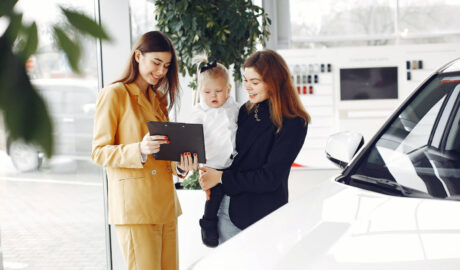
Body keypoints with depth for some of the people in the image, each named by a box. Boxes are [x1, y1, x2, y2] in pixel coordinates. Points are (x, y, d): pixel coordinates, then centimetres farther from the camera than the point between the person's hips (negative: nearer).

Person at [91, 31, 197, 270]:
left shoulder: (158, 99, 21)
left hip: (165, 204, 7)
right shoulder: (114, 94, -3)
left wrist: (180, 165, 2)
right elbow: (99, 152, -8)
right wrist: (139, 150, -25)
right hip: (134, 205, -7)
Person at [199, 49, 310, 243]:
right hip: (226, 209, 6)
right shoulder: (246, 111, 8)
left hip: (263, 216, -5)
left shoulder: (293, 124, -11)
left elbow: (270, 177, -15)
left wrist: (222, 178, -12)